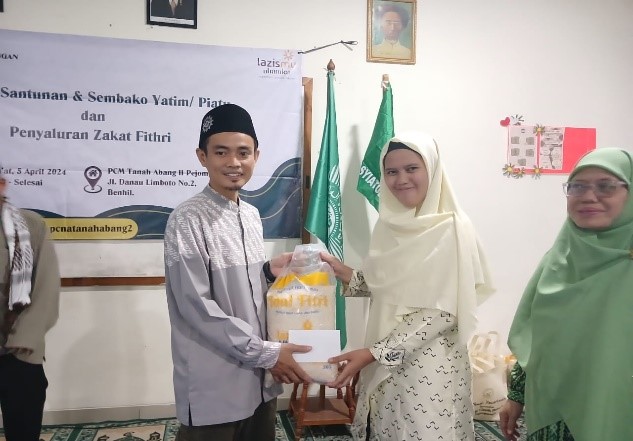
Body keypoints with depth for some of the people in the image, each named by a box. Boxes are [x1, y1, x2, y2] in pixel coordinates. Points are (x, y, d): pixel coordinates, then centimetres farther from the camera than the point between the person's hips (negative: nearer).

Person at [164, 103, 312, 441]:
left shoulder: (251, 215, 7)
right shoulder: (187, 220, -15)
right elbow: (196, 305, -18)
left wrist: (269, 270, -2)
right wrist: (267, 353, -16)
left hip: (259, 377, 7)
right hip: (214, 387, -7)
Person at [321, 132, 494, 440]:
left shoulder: (452, 229, -15)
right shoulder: (389, 223, 3)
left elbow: (444, 313, -17)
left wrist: (374, 352, -21)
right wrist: (346, 275, -6)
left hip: (429, 365, -5)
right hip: (384, 366, 6)